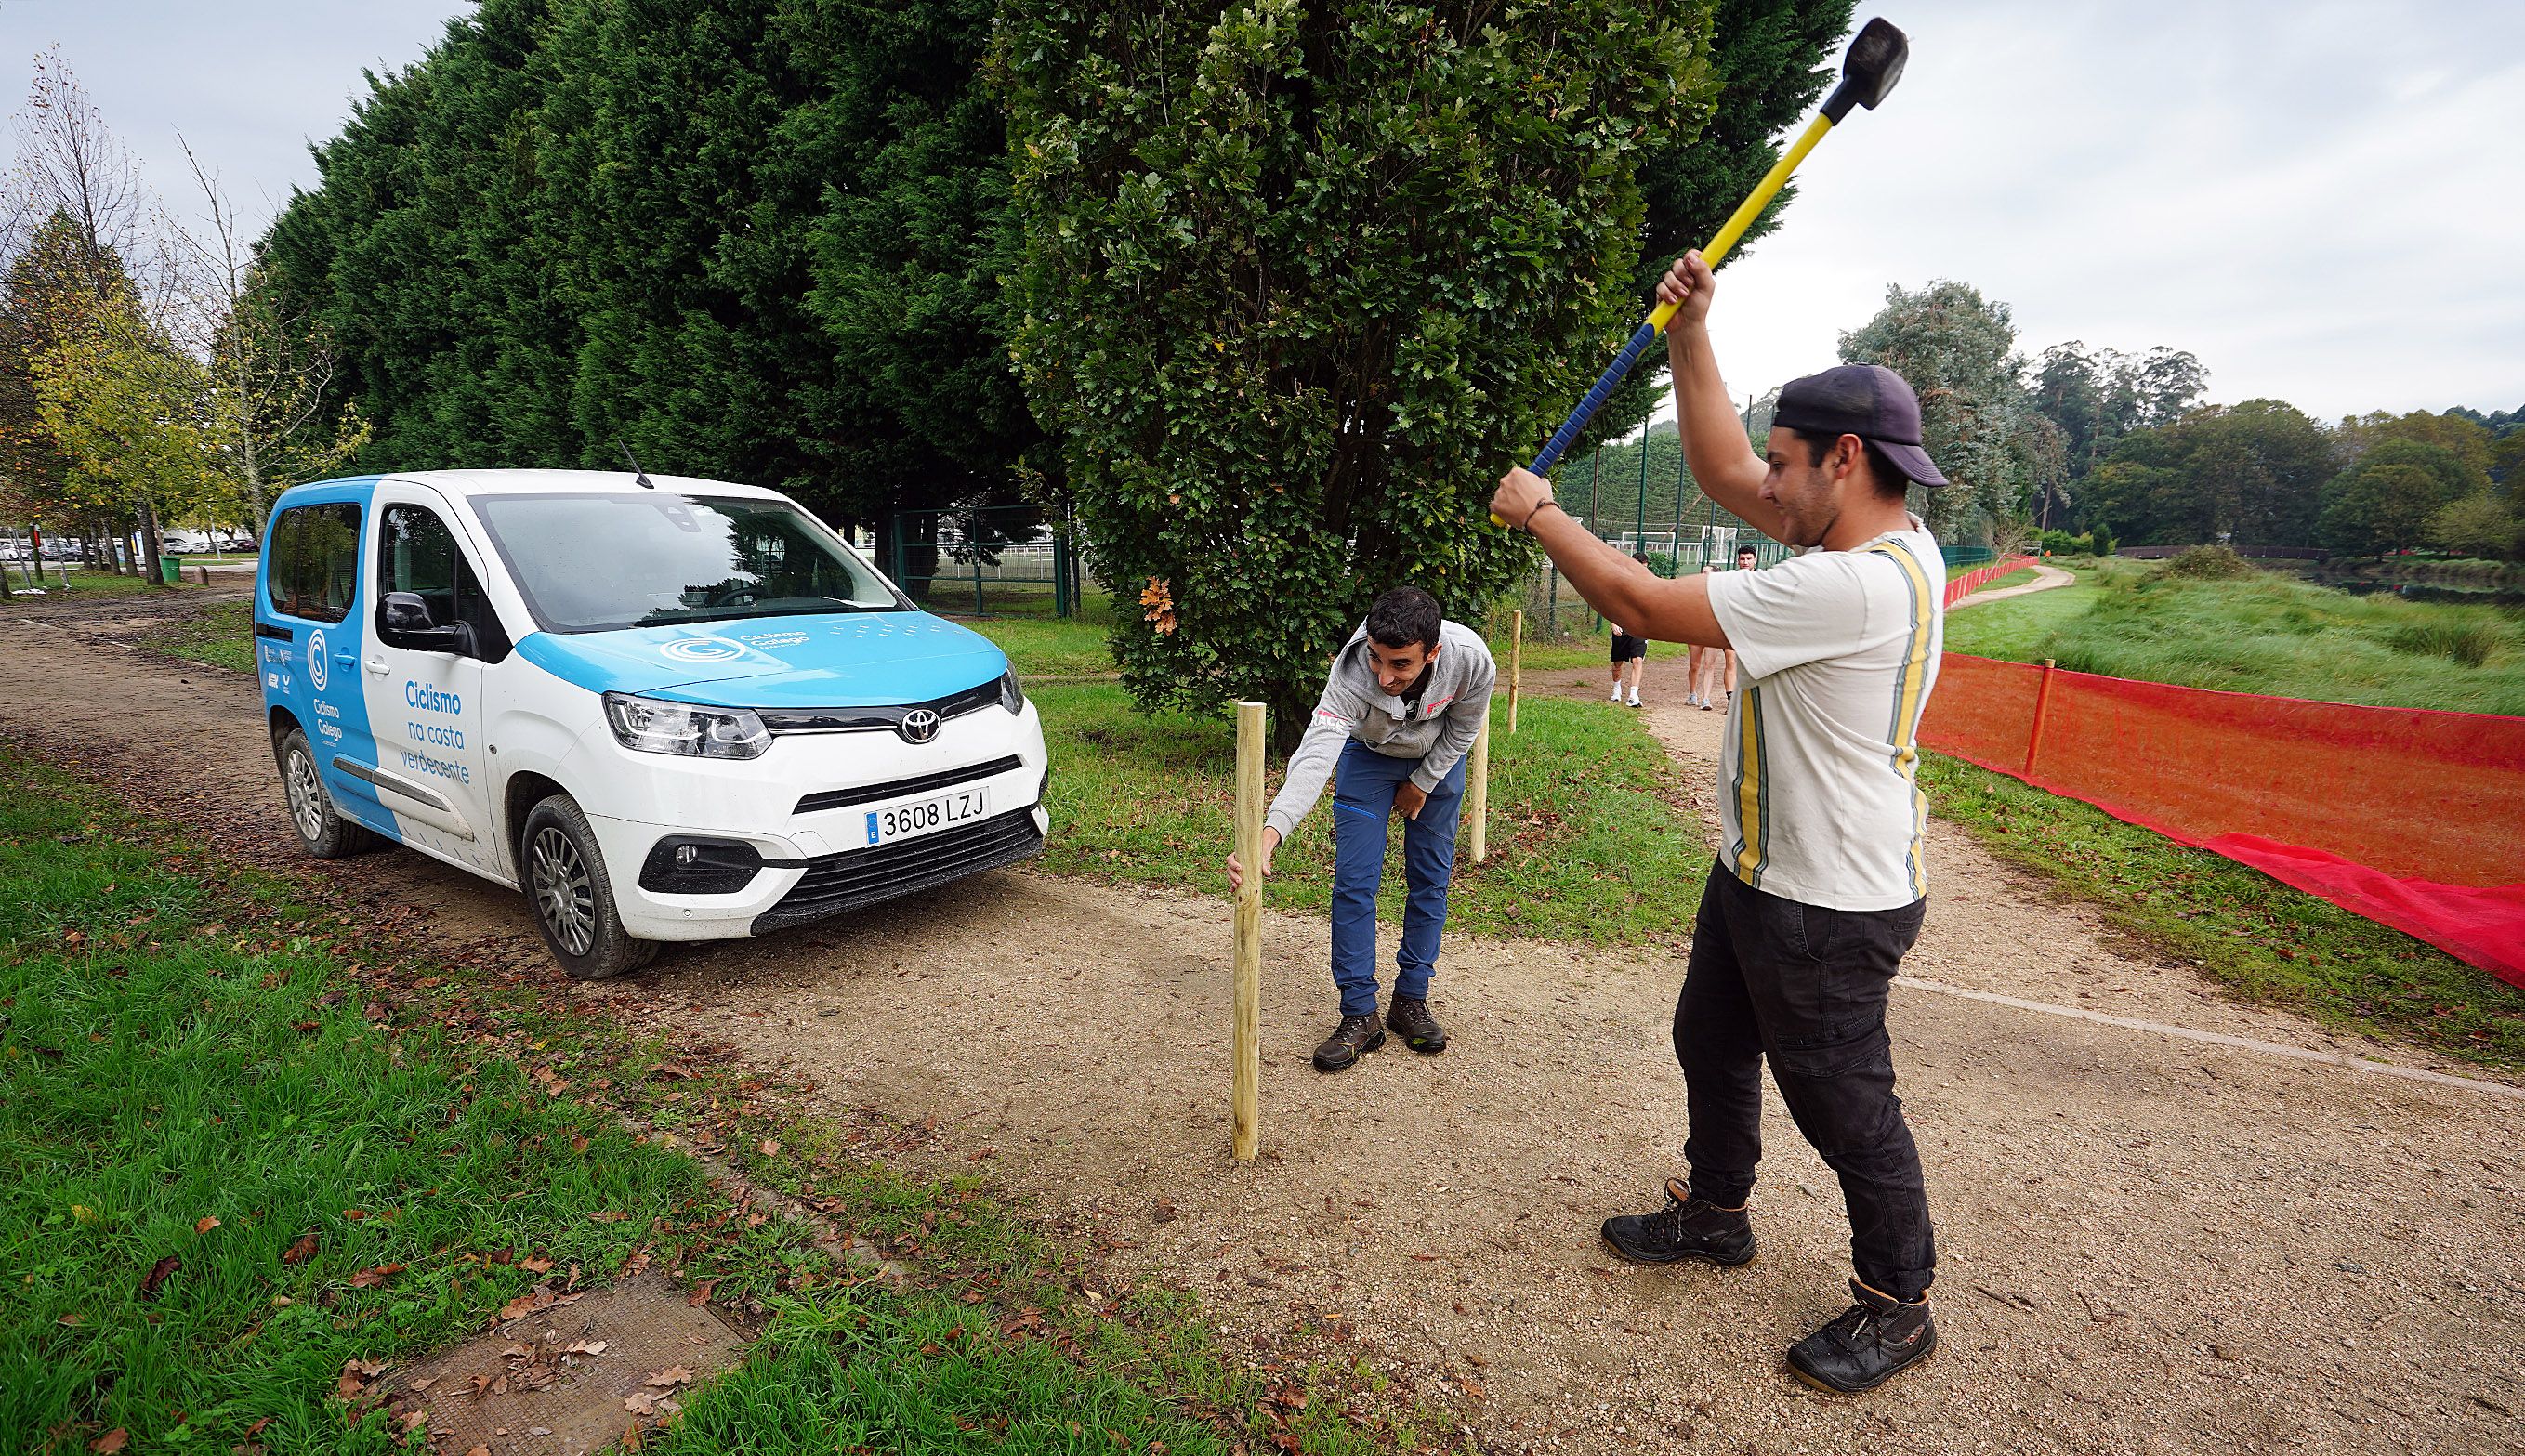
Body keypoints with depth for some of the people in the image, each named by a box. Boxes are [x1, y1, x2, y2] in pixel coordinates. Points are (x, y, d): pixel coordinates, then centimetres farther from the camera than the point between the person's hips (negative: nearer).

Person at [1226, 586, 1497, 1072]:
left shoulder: (1470, 657, -36)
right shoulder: (1351, 675, -41)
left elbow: (1464, 727, -15)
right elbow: (1314, 758, -51)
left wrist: (1421, 784, -7)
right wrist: (1267, 837, -65)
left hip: (1438, 757, 2)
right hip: (1368, 754, -1)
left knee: (1431, 879, 5)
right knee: (1354, 881, -8)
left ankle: (1411, 1000, 20)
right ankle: (1360, 1016, 2)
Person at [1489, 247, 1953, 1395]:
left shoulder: (1856, 582, -29)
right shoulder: (1886, 541, 2)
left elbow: (1646, 605, -26)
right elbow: (1719, 468, 9)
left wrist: (1539, 515, -12)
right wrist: (1689, 335, 4)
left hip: (1831, 908, -10)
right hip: (1758, 873, 10)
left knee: (1844, 1103, 8)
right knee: (1710, 1043, 23)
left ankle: (1897, 1306, 31)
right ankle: (1714, 1215, 44)